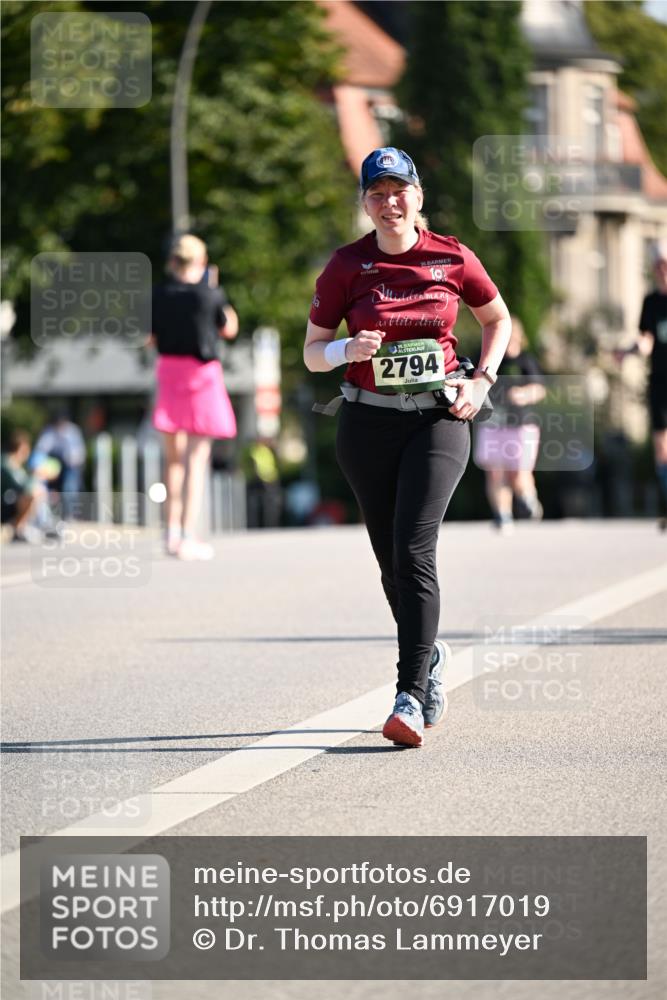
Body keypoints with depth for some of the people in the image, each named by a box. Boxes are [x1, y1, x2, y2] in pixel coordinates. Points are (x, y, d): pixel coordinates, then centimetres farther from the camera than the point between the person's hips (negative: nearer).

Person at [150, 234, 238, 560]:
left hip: (169, 371, 3)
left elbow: (149, 337, 5)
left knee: (174, 458, 15)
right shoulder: (210, 295, -8)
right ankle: (188, 537, -8)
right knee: (197, 460, -2)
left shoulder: (159, 295, -1)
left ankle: (172, 532, 19)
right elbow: (229, 329, 7)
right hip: (202, 374, -3)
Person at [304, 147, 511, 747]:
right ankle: (430, 656, 36)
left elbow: (498, 319, 17)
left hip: (437, 418, -2)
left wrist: (481, 381, 3)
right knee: (391, 561, 9)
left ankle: (411, 698, -20)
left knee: (414, 552, -16)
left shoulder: (452, 259, 1)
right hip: (368, 422, 2)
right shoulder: (348, 266, 1)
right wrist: (349, 349, -16)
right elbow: (312, 352, 6)